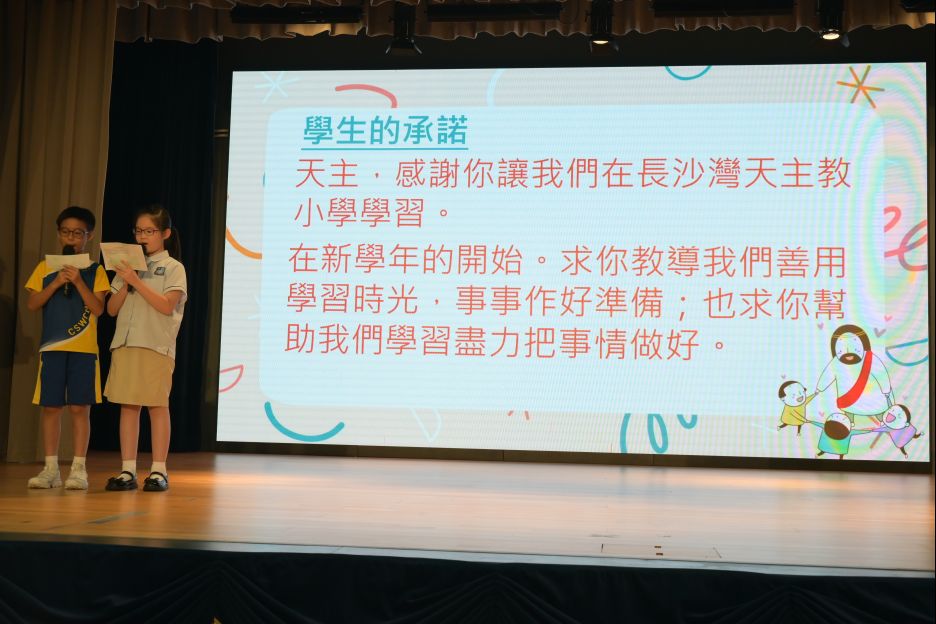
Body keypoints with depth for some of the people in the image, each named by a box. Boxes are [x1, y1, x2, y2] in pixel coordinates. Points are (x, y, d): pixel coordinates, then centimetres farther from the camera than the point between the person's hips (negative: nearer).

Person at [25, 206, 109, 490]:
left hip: (84, 349, -2)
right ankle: (51, 469, 12)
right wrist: (55, 283, -10)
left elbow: (98, 308, -6)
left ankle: (79, 469, 4)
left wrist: (78, 281, -15)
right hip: (52, 347, 2)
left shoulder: (95, 270, 4)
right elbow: (32, 304, 3)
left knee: (79, 407, -3)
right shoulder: (45, 267, 10)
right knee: (50, 407, 4)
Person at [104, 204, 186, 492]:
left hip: (157, 346, -4)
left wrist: (137, 281, -15)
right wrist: (125, 284, -6)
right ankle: (128, 470, 8)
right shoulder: (129, 265, 14)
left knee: (157, 406, 0)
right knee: (128, 406, 4)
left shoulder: (173, 267, 1)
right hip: (125, 344, 4)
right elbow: (112, 309, 10)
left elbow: (166, 305, -13)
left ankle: (159, 471, 5)